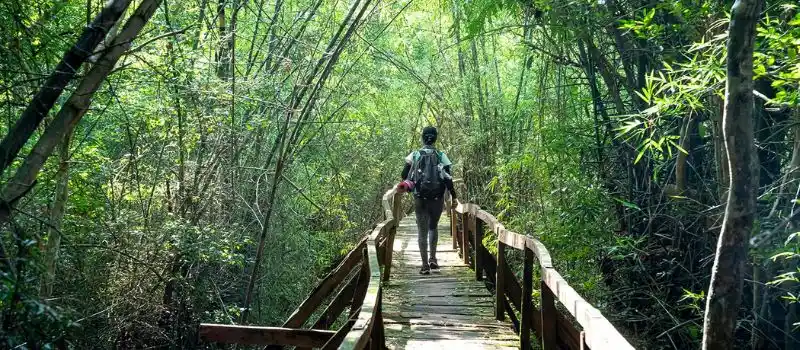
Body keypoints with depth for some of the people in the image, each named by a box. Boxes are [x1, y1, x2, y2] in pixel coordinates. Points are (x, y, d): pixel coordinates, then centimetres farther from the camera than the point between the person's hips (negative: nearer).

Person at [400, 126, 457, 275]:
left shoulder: (414, 156, -1)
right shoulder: (441, 156, -2)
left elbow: (404, 176, -1)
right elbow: (448, 178, -5)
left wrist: (407, 185, 20)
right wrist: (453, 195, 5)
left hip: (420, 198, 0)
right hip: (437, 198, 1)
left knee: (422, 230, 5)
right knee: (433, 227, 22)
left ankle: (425, 265, 2)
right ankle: (433, 258, 13)